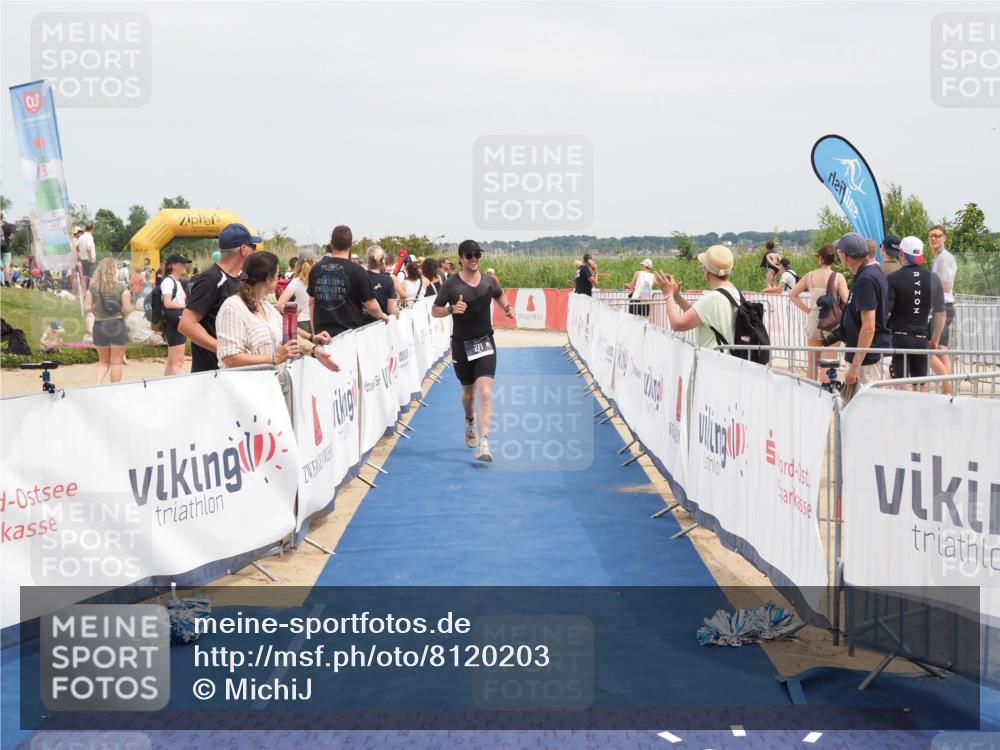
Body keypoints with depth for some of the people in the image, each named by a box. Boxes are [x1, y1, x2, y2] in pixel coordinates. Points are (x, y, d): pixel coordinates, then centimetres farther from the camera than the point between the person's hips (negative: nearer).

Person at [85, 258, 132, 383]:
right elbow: (127, 309, -12)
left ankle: (98, 384, -2)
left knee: (103, 361, 18)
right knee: (116, 362, 8)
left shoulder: (92, 287, -2)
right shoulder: (121, 287, -10)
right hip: (117, 325, -3)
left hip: (99, 326, 3)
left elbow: (87, 307, -3)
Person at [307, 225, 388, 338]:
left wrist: (314, 332, 22)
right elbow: (371, 306, -7)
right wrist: (381, 316, 14)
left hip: (322, 333, 4)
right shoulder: (357, 271, -9)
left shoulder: (316, 269, 5)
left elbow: (312, 303, 13)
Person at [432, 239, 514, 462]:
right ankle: (469, 424, 49)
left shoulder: (489, 281, 1)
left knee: (486, 393, -17)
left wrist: (506, 308, 2)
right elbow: (434, 310, -2)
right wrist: (451, 309, -21)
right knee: (468, 393, 16)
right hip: (461, 344, 0)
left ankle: (483, 443, -21)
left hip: (485, 343, 1)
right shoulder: (451, 284, -7)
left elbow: (500, 295, 23)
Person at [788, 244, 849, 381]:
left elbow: (792, 294, 5)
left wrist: (807, 309, 7)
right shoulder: (838, 277, -9)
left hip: (813, 319, 3)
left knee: (812, 361, 15)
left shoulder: (810, 276, 1)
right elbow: (846, 301, -17)